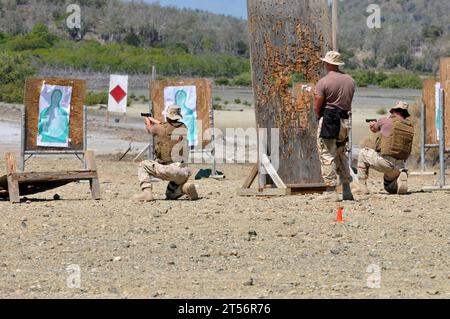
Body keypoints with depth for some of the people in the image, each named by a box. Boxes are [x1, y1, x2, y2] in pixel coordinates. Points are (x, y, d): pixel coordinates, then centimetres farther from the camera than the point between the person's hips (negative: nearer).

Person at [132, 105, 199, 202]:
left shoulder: (160, 128, -6)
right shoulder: (183, 128, 10)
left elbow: (150, 129, 20)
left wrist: (147, 121, 45)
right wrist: (152, 119, 47)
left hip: (167, 170, -5)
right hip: (183, 174, 5)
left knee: (143, 166, 16)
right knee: (170, 195, 28)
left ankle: (147, 192, -1)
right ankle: (185, 187, -4)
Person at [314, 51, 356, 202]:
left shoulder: (323, 82, -11)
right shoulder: (350, 80, 10)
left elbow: (317, 107, -11)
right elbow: (349, 103, 13)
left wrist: (320, 116, 8)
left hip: (328, 122, -6)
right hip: (345, 120, 6)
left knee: (327, 156, -3)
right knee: (342, 156, 16)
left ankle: (331, 191, -8)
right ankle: (347, 191, 15)